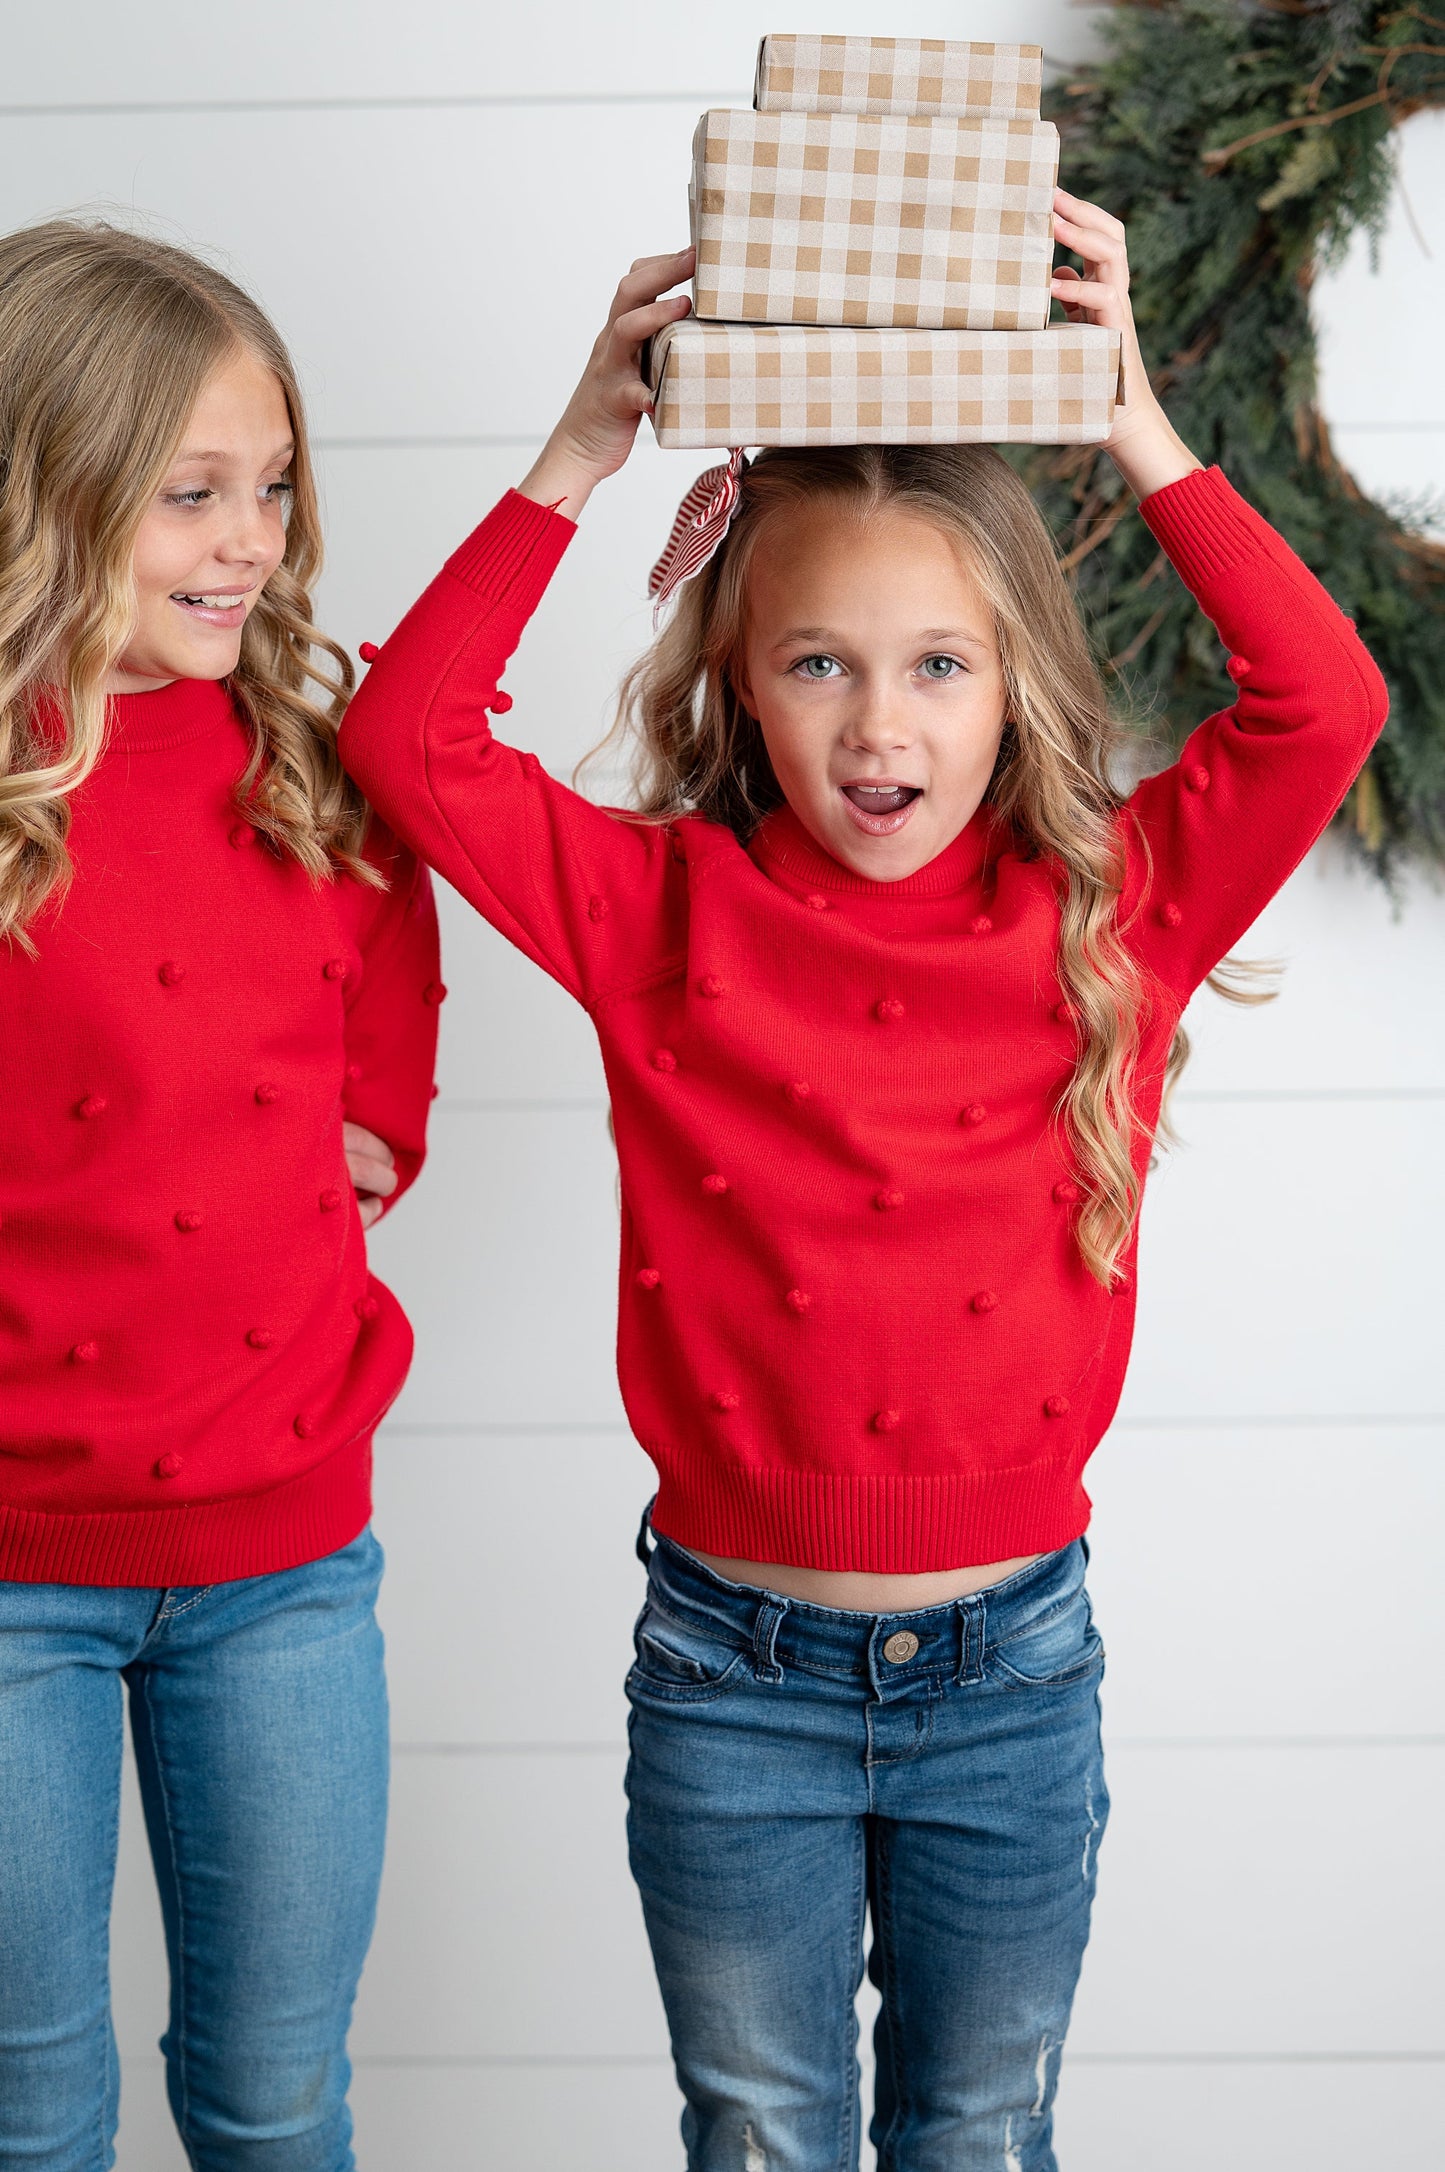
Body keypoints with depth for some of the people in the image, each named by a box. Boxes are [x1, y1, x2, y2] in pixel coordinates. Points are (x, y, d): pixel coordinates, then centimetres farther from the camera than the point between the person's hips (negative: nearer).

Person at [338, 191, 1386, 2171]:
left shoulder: (1109, 910, -4)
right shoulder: (666, 914, -6)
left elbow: (1326, 705, -14)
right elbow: (404, 740, -13)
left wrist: (1137, 431, -16)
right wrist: (585, 455, -16)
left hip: (1013, 1665, 1)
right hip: (735, 1672, 0)